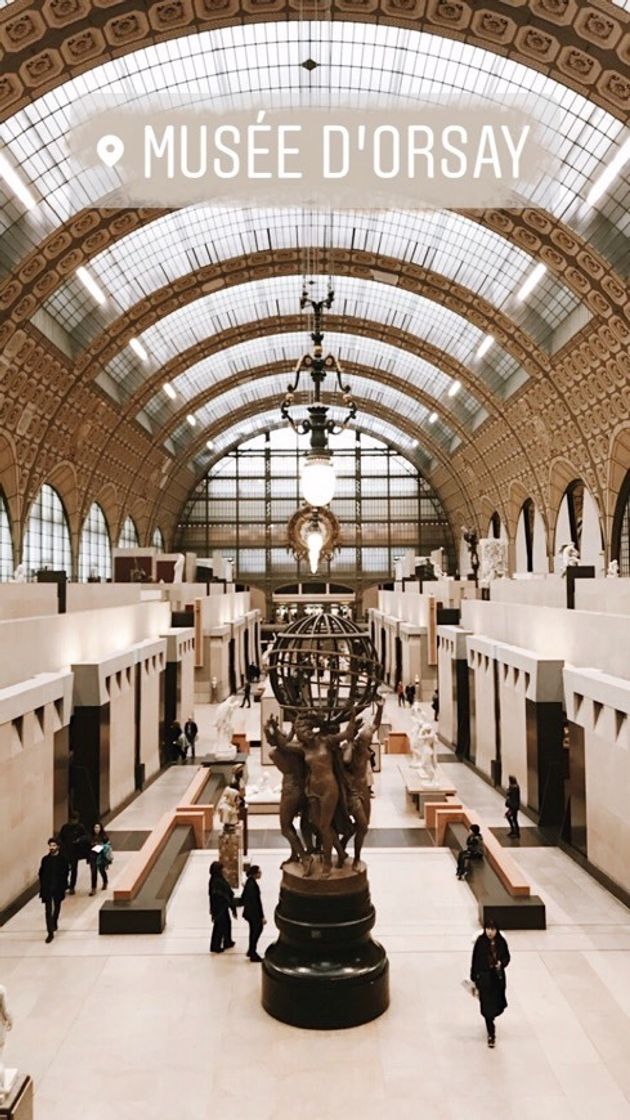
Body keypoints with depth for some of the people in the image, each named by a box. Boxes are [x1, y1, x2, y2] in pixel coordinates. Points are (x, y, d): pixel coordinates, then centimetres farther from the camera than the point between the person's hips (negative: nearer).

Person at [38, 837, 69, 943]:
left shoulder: (63, 859, -7)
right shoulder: (45, 859, -2)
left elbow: (65, 875, -5)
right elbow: (41, 874, 2)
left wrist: (63, 888, -9)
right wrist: (42, 887, -4)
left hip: (58, 889, 0)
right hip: (47, 889, 0)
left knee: (57, 908, 19)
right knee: (48, 911, -3)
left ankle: (54, 924, 43)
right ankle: (50, 932, -1)